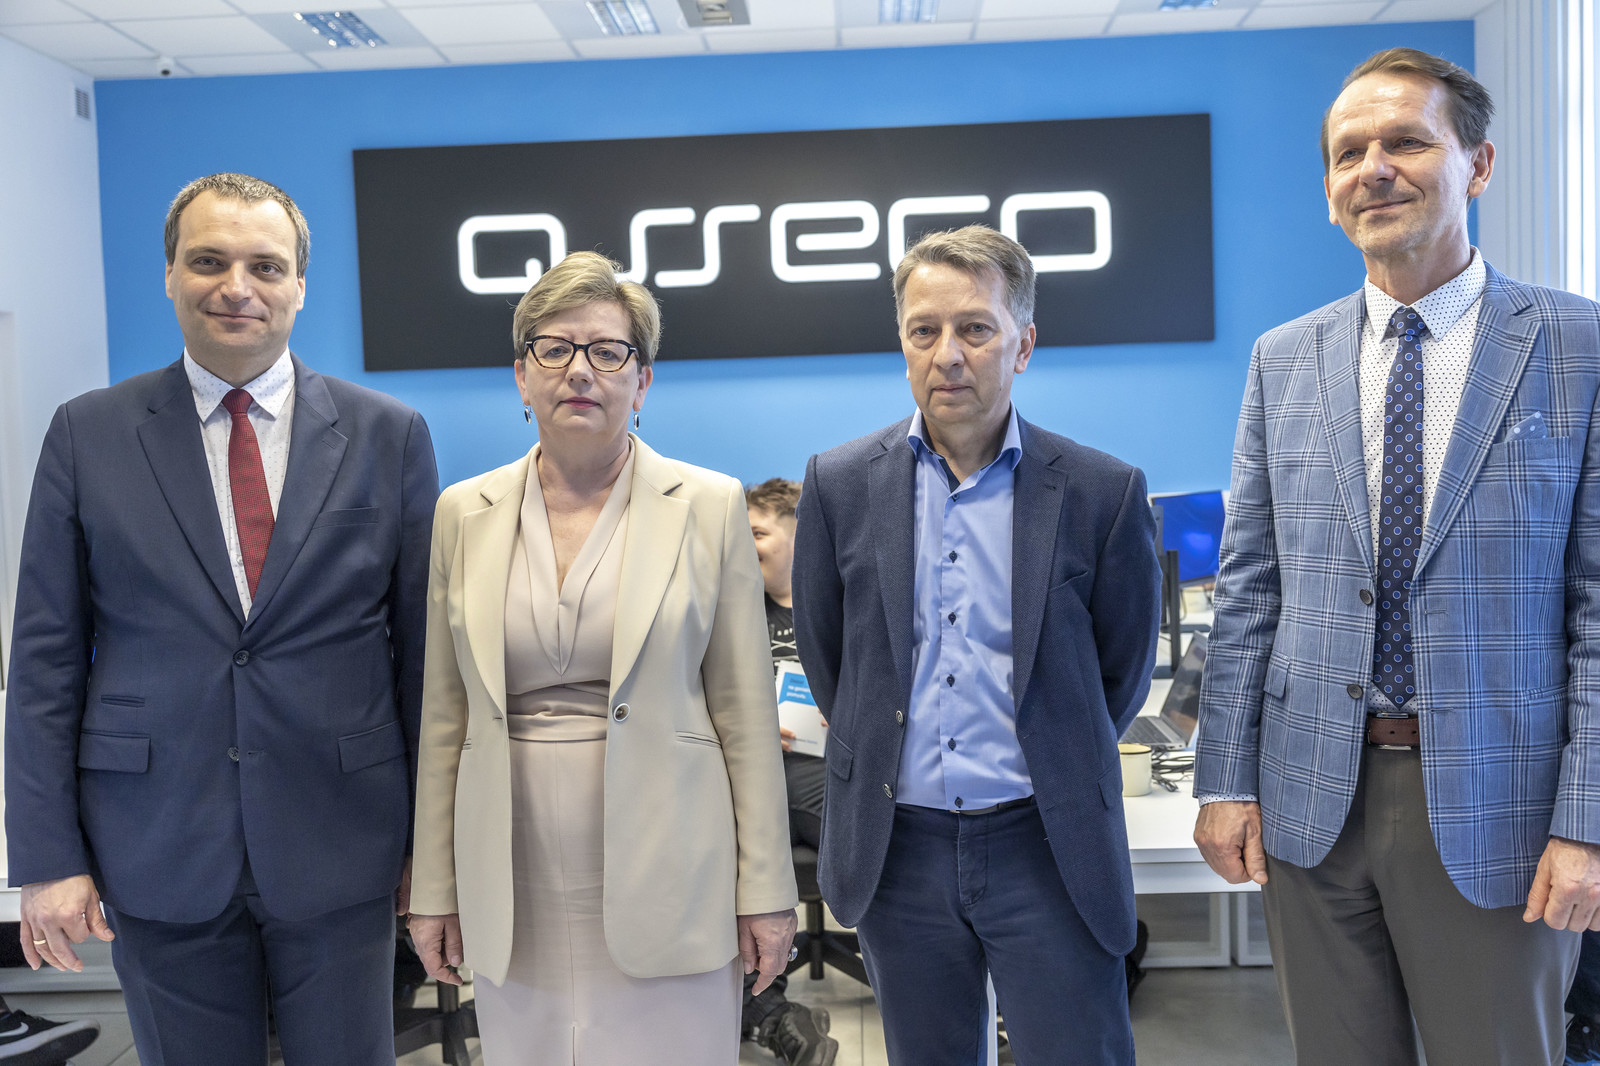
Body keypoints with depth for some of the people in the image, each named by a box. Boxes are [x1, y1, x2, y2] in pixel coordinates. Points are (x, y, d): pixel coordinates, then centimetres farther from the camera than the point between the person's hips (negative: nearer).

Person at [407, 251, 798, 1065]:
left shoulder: (709, 506, -3)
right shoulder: (465, 512, 5)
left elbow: (747, 713, -2)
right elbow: (444, 717, 8)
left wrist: (766, 891, -2)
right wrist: (435, 889, 8)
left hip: (663, 880, -2)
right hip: (516, 892, 2)